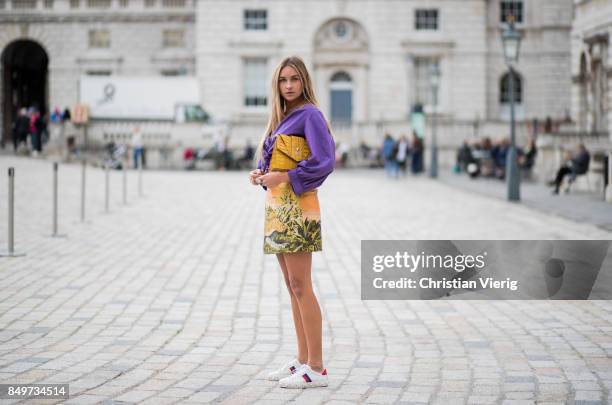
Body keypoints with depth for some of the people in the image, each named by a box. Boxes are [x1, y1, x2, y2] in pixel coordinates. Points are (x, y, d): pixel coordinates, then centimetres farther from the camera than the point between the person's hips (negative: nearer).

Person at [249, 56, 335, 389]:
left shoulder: (309, 114, -9)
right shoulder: (282, 117, 17)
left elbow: (325, 161, -19)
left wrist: (284, 177, -19)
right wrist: (261, 174, 4)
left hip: (297, 205, -9)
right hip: (277, 205, 9)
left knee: (300, 286, -9)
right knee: (292, 286, 11)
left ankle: (316, 369, -7)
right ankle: (302, 360, 16)